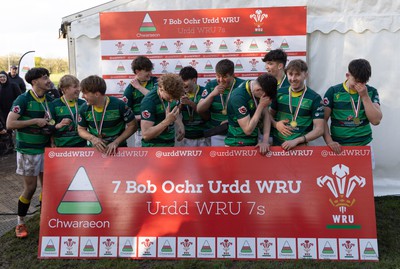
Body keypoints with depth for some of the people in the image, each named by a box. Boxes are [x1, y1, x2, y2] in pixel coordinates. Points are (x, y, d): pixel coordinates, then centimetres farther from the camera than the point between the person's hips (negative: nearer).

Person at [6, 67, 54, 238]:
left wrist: (52, 123, -2)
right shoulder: (23, 99, -12)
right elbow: (10, 123, -18)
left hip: (46, 148, 5)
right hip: (28, 150, -5)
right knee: (30, 188, 1)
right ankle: (20, 223, 19)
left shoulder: (50, 100, 5)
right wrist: (35, 121, -19)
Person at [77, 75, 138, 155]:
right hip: (96, 149, 2)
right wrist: (92, 138, -16)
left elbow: (133, 125, -12)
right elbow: (81, 129, 4)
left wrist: (116, 142, -19)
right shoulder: (84, 108, -8)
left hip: (118, 149, -2)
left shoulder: (119, 105, -19)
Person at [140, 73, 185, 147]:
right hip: (153, 146, -6)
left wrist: (180, 125, -4)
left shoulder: (172, 95, -6)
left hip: (170, 144, 6)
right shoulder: (149, 102, -23)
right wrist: (167, 121, -34)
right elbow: (146, 135, -26)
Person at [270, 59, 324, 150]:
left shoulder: (315, 98, -4)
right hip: (276, 143, 3)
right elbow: (270, 114, 17)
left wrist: (296, 141, -17)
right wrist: (275, 124, -4)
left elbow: (319, 129, -7)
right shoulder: (279, 93, 6)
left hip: (300, 146, -3)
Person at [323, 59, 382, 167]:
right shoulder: (333, 92, -4)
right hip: (339, 147, -2)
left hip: (364, 145, 2)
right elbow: (323, 120, -5)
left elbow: (376, 120, -7)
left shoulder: (371, 92, 2)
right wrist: (329, 141, -17)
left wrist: (365, 96, -13)